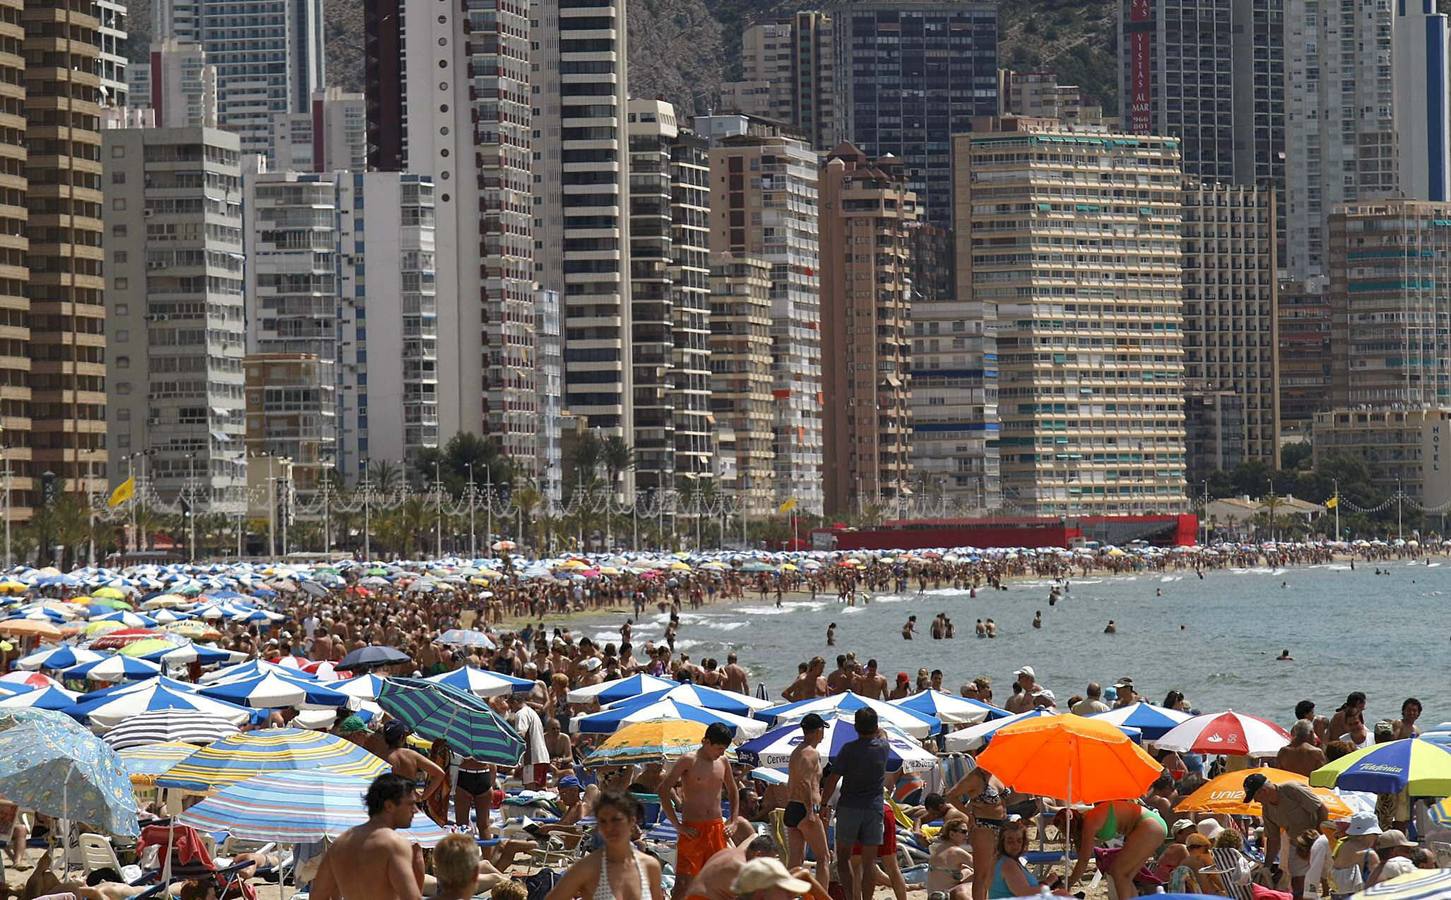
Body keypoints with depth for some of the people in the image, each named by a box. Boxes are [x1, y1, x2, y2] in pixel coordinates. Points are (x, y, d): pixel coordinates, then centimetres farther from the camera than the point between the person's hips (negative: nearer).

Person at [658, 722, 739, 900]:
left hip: (716, 827, 5)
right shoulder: (689, 761, -7)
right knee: (683, 882, -8)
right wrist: (678, 826, -13)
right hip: (692, 830, -5)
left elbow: (733, 792, 26)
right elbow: (663, 790, -11)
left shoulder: (723, 762, 10)